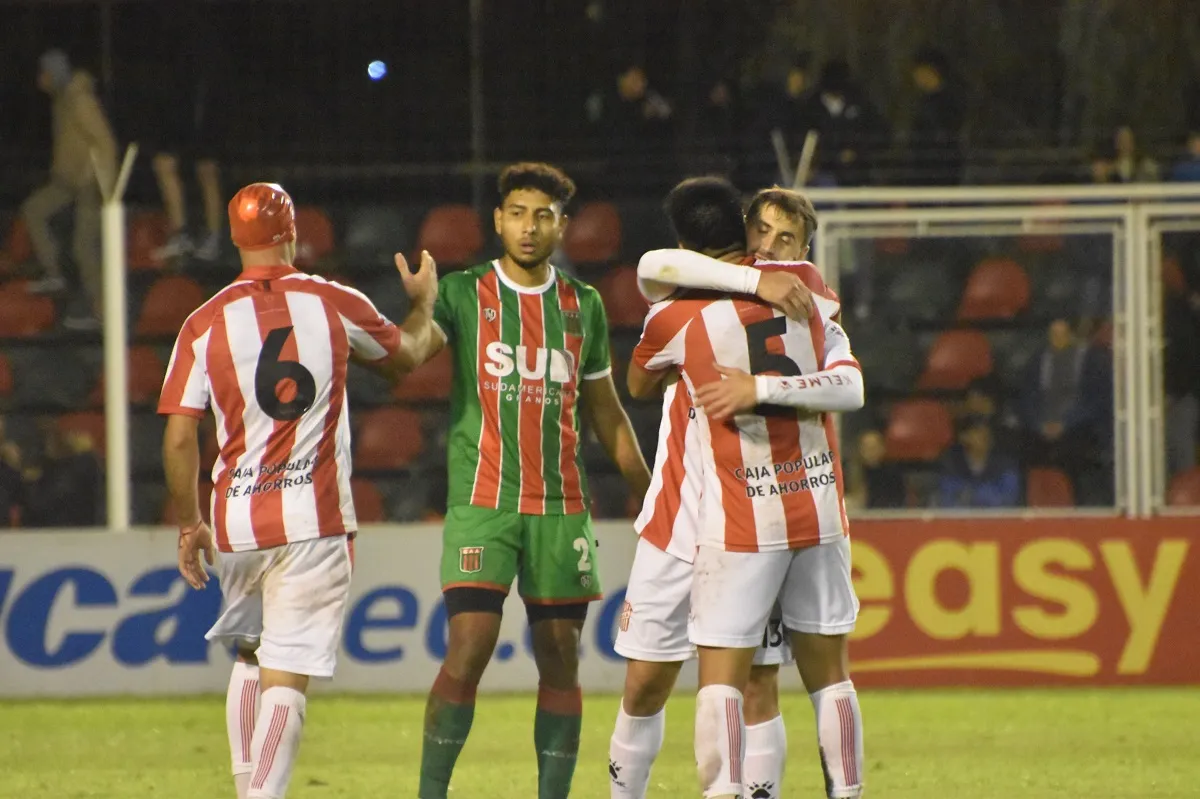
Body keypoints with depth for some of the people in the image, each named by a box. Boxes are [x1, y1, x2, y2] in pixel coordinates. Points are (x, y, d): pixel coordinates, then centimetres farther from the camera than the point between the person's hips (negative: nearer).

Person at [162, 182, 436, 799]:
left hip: (235, 519, 2)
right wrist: (424, 301, 41)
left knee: (250, 654, 22)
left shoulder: (205, 324, 0)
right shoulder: (336, 305, 0)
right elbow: (403, 357, 21)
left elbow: (178, 438, -2)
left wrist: (188, 525, 10)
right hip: (314, 518, -2)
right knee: (288, 672, -5)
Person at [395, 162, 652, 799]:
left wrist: (648, 498, 20)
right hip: (481, 502, -3)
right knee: (469, 649, -12)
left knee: (560, 661, 2)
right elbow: (407, 354, -15)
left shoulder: (583, 305, 12)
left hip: (560, 507, 3)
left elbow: (606, 412, 20)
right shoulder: (463, 294, 2)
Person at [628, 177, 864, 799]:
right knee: (829, 673, 11)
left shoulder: (675, 317, -3)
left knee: (720, 677, -3)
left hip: (738, 523, -3)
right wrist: (764, 387, -6)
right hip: (819, 511, 3)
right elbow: (850, 387, -3)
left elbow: (638, 385, 17)